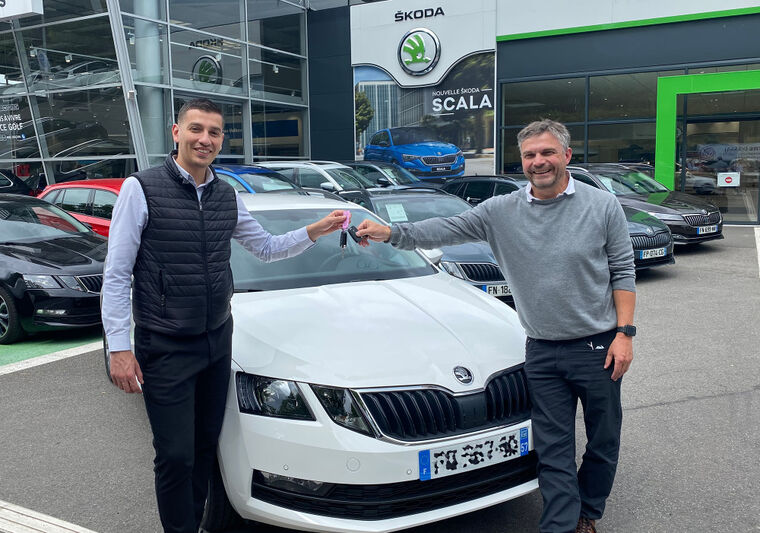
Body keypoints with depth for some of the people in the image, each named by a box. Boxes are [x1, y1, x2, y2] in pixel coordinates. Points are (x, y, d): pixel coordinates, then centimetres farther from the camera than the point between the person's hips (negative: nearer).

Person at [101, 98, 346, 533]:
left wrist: (315, 231, 2)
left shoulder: (228, 198, 6)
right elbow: (116, 275, -10)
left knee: (206, 447, 15)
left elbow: (267, 247, 17)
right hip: (165, 349, -5)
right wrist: (119, 348, -14)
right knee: (176, 456, -1)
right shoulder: (141, 190, -10)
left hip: (217, 341, 6)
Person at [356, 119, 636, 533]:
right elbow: (446, 230, -5)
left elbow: (622, 273, -1)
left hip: (598, 346, 0)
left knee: (603, 441, 14)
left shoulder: (602, 206, -3)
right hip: (542, 353, 1)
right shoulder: (501, 212, 0)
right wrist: (392, 233, -19)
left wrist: (624, 332, -8)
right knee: (553, 449, 5)